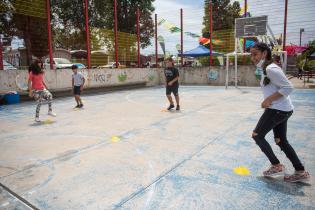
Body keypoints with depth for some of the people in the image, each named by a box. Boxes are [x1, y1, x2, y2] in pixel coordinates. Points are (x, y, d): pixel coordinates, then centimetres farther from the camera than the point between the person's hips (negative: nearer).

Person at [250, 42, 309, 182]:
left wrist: (269, 99, -20)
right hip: (282, 110, 10)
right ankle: (301, 171, 25)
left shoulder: (271, 69, -17)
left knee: (257, 135, 0)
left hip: (278, 110, -10)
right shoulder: (265, 69, 13)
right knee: (281, 141, 17)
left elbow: (288, 88, -22)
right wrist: (269, 101, 11)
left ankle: (276, 165, 10)